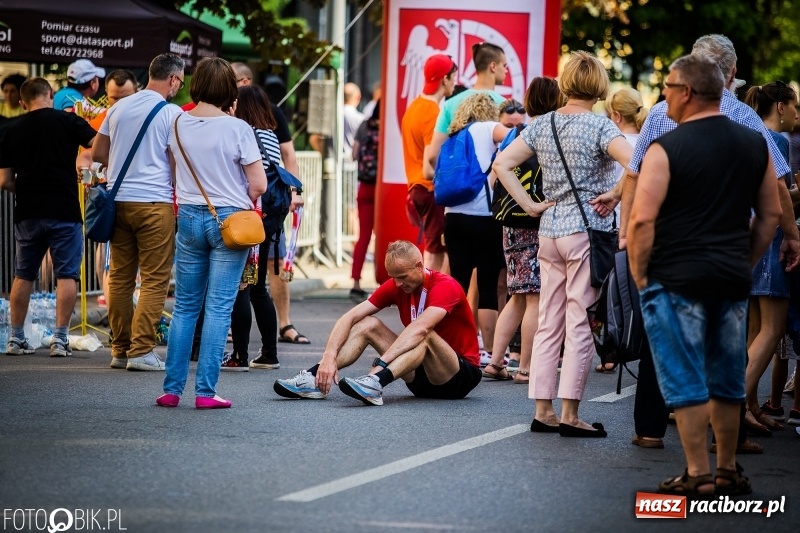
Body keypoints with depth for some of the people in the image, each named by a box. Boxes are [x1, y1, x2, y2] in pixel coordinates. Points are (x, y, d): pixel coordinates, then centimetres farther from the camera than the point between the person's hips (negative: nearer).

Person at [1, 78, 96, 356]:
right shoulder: (67, 122, -3)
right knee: (66, 274, 2)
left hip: (27, 212, 3)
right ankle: (60, 338, -4)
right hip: (63, 210, -3)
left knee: (23, 275, 13)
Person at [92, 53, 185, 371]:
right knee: (155, 279, -2)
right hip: (154, 202, -6)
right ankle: (141, 350, -8)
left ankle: (120, 350, 13)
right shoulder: (172, 114, -6)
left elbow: (97, 153, 15)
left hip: (118, 200, 6)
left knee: (120, 276, 10)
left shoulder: (119, 108, 11)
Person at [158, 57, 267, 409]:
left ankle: (172, 389, 9)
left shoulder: (178, 125, 1)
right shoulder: (237, 129, -11)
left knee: (184, 306, 11)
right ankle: (206, 391, -3)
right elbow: (259, 185, -10)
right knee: (219, 308, -1)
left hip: (189, 218, 4)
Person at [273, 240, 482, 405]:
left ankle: (375, 383, -57)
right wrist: (329, 356, -25)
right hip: (421, 378, 6)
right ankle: (315, 378, -22)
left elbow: (419, 329, -37)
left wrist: (380, 365, -47)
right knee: (368, 324, -7)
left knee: (425, 334, -35)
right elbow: (350, 317, -8)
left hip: (461, 376, -6)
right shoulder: (395, 286, -1)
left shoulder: (445, 286, -20)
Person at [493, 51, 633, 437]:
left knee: (548, 324, 10)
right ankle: (569, 415, -2)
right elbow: (635, 164, -25)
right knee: (579, 325, -2)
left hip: (549, 231, 6)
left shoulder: (542, 125, 7)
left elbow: (502, 164, 6)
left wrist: (530, 206, 5)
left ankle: (543, 411, 11)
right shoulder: (598, 126, -10)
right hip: (587, 230, -5)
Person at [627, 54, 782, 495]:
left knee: (684, 380, 1)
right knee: (727, 379, 15)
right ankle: (728, 470, 22)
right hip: (733, 278, 5)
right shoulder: (754, 144, 7)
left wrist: (639, 275, -4)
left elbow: (642, 220, -15)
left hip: (675, 277, -5)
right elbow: (770, 215, 12)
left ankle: (698, 475, 1)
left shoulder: (666, 149, -11)